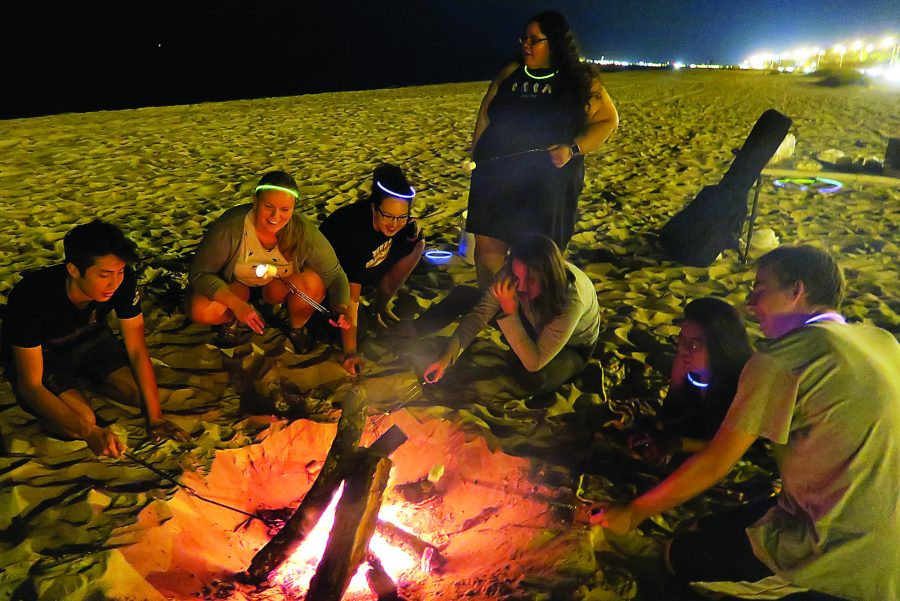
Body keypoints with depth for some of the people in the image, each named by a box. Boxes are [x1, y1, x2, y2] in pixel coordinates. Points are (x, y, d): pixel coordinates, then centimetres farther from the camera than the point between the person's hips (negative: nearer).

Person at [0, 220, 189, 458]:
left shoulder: (124, 279, -27)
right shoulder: (31, 297, -36)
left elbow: (137, 349, -18)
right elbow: (30, 385, -30)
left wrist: (155, 418, -22)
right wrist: (91, 433, -41)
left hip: (91, 340, 4)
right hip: (42, 355, -4)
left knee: (142, 393, -16)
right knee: (82, 419, -26)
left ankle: (85, 379, 12)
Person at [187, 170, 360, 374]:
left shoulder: (304, 231, -29)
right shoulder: (231, 226, -33)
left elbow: (334, 275, -22)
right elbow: (199, 272, -24)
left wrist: (342, 310, -41)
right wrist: (237, 305, -38)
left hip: (280, 285, 1)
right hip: (236, 284, 0)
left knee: (313, 283, -31)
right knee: (201, 310, -30)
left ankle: (296, 329, 0)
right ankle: (231, 319, 8)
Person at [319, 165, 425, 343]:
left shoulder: (396, 214, -21)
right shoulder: (355, 230, -39)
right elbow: (351, 298, -39)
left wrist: (413, 233, -24)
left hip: (365, 267, 7)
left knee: (417, 244, -12)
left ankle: (381, 307, 1)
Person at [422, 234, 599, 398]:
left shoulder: (572, 300, -44)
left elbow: (534, 363, -41)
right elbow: (480, 313, -24)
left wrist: (509, 312, -48)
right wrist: (447, 356, -33)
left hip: (573, 346, -3)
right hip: (537, 326, 4)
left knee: (535, 380, -34)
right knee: (464, 296, -10)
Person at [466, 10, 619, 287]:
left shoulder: (579, 81, 2)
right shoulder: (510, 73, 10)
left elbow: (608, 120, 1)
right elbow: (485, 115, 15)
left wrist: (572, 149, -13)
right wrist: (476, 156, 6)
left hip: (549, 184, -2)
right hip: (496, 179, 3)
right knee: (488, 245, 2)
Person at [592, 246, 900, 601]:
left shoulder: (779, 360, -18)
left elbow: (715, 464, -12)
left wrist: (634, 513, 3)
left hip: (843, 565, -8)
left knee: (684, 555, 9)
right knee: (727, 522, 23)